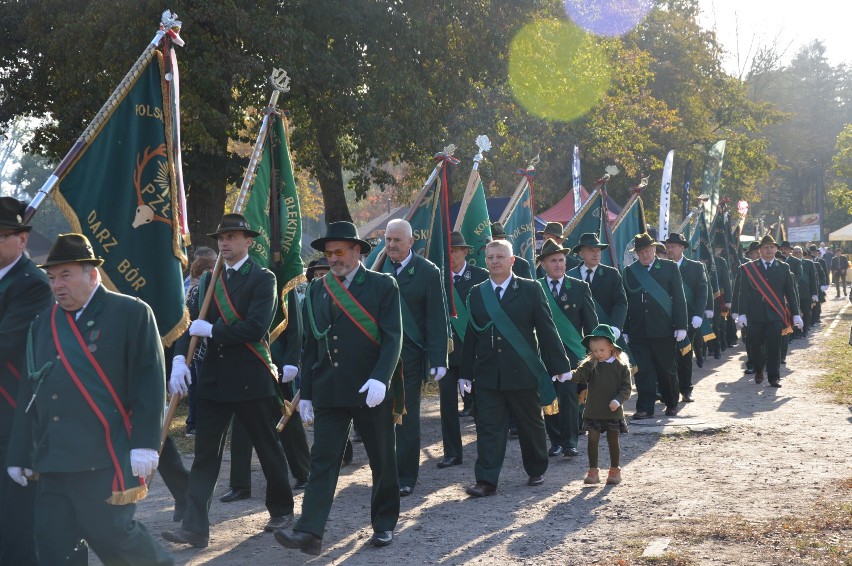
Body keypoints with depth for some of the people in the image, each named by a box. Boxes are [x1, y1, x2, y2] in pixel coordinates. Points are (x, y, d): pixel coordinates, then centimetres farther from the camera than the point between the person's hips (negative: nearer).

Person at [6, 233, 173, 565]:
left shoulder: (131, 313, -3)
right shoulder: (42, 324, 14)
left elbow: (149, 383, -8)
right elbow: (29, 392, 15)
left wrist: (145, 444, -14)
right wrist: (19, 455, 13)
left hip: (105, 460, -6)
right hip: (52, 461, 6)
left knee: (112, 535, -3)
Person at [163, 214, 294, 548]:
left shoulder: (262, 279, -6)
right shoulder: (209, 280, 11)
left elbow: (255, 328, -19)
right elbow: (192, 322, 3)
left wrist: (211, 330, -14)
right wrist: (179, 358, -13)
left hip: (251, 379, -5)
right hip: (214, 378, 5)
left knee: (268, 447, 10)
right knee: (205, 452, 0)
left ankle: (281, 510, 29)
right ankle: (196, 527, 0)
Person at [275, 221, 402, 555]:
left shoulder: (383, 285, -2)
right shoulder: (317, 290, 11)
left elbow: (393, 337, -8)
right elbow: (311, 343, 13)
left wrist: (380, 378, -22)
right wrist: (306, 393, 10)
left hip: (371, 390, -3)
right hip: (328, 390, 3)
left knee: (382, 461, 8)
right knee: (322, 461, -4)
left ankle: (384, 524, 24)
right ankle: (310, 532, -9)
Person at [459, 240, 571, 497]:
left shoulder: (530, 290, -1)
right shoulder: (476, 294, 7)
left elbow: (546, 329, -1)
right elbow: (471, 336, 9)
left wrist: (558, 366, -4)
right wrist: (466, 373, 6)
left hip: (523, 372, -2)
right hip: (487, 374, 2)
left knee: (531, 425, 12)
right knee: (488, 427, -3)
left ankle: (537, 470, 30)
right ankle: (486, 481, -2)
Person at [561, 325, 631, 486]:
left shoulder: (621, 366, -3)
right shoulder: (591, 365, 0)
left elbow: (626, 387, -3)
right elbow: (581, 374, -17)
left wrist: (618, 400, -18)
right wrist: (570, 375, -39)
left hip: (613, 412, -1)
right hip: (593, 411, 1)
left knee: (613, 440, 9)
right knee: (592, 439, -1)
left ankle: (615, 471, 24)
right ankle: (593, 471, 9)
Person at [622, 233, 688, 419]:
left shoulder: (669, 268, 4)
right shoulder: (629, 271, 8)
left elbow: (678, 298, 1)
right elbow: (624, 303, 7)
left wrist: (680, 326, -6)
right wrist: (624, 330, 2)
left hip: (663, 330, -1)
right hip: (637, 331, 1)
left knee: (667, 369, 10)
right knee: (642, 370, -2)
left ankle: (671, 404, 27)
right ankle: (645, 408, 3)